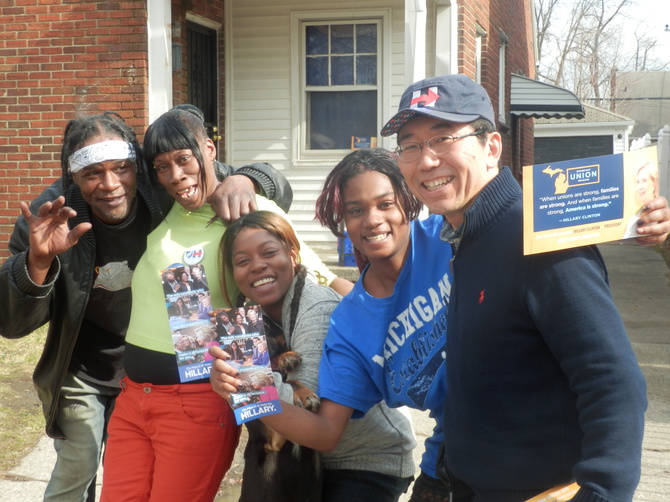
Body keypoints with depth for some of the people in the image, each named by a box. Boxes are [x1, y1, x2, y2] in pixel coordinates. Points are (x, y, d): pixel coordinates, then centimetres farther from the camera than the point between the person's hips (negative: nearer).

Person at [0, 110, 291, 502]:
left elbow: (269, 178, -14)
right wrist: (38, 261, -43)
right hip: (83, 372, -1)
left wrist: (240, 180, -39)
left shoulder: (166, 192, -24)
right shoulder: (48, 217, -24)